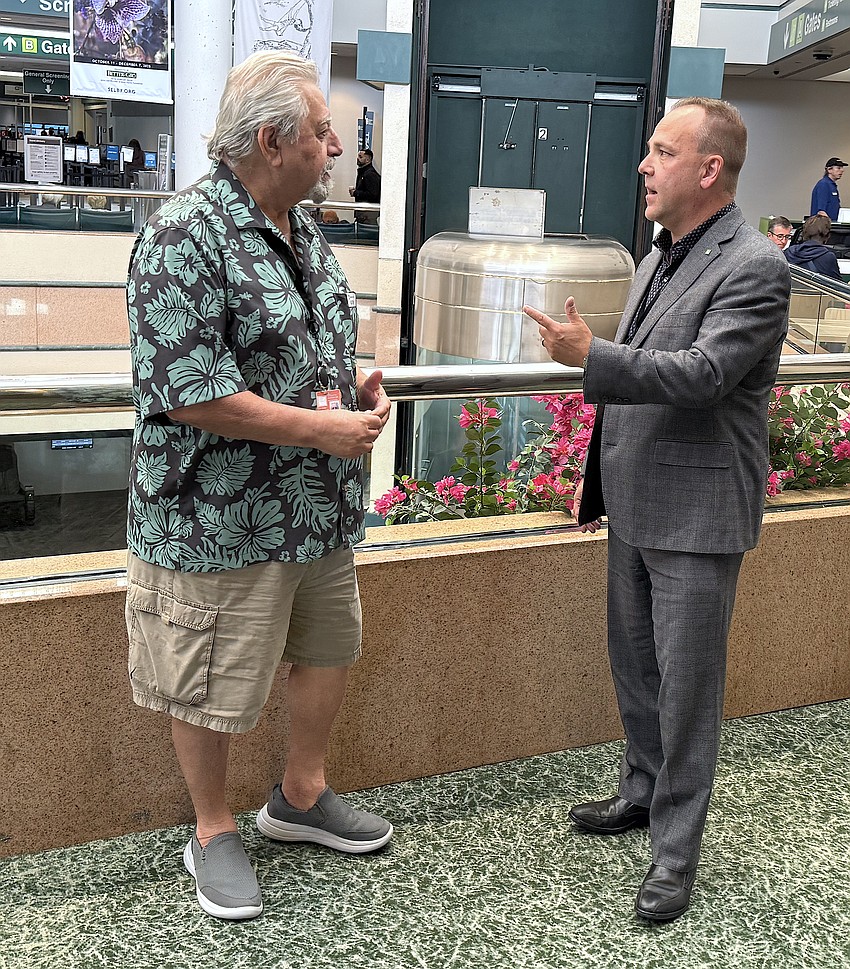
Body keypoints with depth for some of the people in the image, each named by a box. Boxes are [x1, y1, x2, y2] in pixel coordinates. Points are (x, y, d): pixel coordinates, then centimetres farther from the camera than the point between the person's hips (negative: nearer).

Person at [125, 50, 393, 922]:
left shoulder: (301, 230, 9)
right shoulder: (183, 237, -20)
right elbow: (189, 393, -25)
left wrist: (357, 386, 0)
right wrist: (322, 428, -20)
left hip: (319, 508, 9)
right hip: (221, 518, -9)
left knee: (328, 651, 21)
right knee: (211, 689, 9)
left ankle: (300, 798, 43)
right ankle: (213, 833, 32)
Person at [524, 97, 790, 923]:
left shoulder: (754, 268, -15)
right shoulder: (660, 257, 12)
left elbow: (701, 374, -26)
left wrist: (588, 355, -32)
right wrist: (596, 475, 19)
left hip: (695, 514, -8)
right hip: (635, 505, 8)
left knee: (686, 682, 2)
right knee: (634, 663, 19)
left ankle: (676, 849, 17)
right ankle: (643, 792, 39)